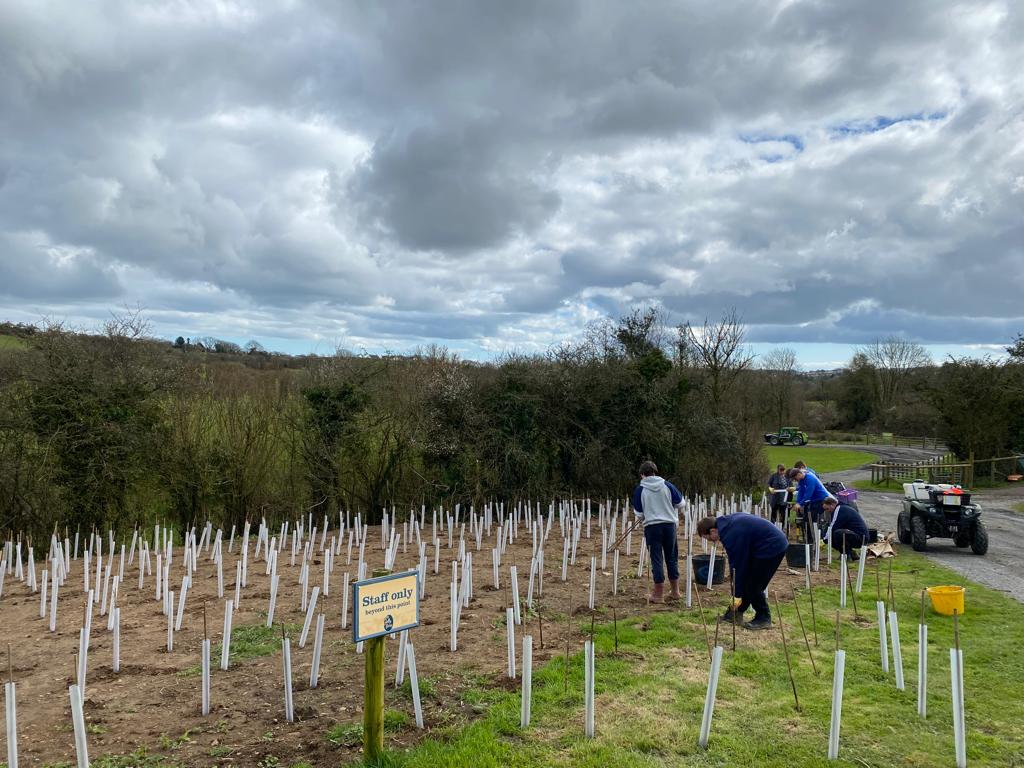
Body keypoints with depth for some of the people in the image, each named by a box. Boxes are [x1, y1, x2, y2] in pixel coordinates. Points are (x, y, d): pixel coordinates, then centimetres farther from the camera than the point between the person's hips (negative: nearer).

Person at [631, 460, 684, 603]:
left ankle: (659, 593, 7)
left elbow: (639, 514, -1)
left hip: (651, 526, -2)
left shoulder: (640, 490, -5)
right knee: (672, 557, 15)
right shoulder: (667, 485, 0)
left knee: (657, 559, 3)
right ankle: (675, 591, 23)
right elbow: (680, 503, 5)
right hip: (669, 524, 2)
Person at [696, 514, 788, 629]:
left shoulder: (731, 535, -23)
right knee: (746, 580, 13)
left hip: (773, 548, -10)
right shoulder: (728, 520, 5)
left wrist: (737, 595, -9)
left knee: (753, 585, -5)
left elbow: (737, 566, -18)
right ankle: (737, 611, 20)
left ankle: (764, 619, 9)